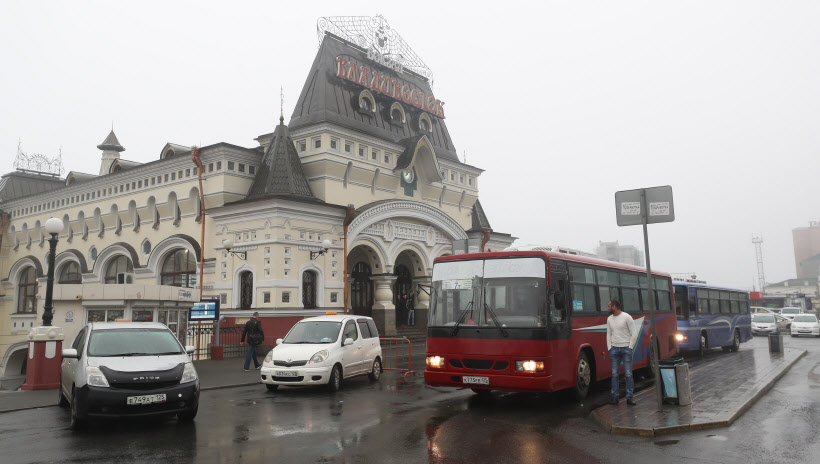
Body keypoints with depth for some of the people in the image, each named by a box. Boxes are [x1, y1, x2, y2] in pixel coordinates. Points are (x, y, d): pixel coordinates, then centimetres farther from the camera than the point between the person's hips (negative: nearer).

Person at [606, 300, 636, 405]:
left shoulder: (627, 317, -5)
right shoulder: (609, 319, 11)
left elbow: (634, 334, -5)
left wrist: (630, 348, -9)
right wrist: (609, 348, 6)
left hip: (626, 348, -4)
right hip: (614, 349, 4)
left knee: (628, 374, -2)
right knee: (614, 374, 3)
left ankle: (629, 397, 4)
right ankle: (614, 396, 8)